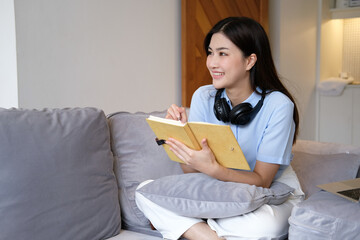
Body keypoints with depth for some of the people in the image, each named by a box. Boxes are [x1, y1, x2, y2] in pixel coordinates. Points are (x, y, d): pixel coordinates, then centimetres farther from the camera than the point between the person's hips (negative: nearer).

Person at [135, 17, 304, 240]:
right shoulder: (203, 97, -5)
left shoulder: (277, 105, -18)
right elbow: (192, 172, -5)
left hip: (274, 194, -3)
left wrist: (212, 168, -36)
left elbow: (261, 181, -19)